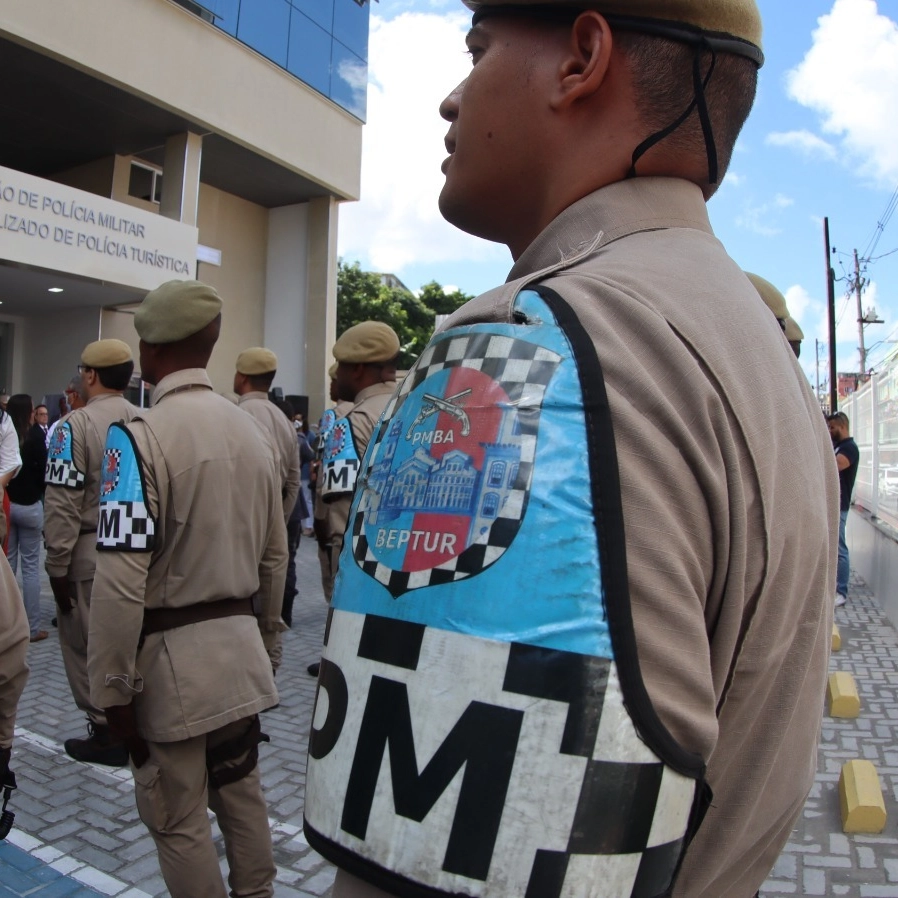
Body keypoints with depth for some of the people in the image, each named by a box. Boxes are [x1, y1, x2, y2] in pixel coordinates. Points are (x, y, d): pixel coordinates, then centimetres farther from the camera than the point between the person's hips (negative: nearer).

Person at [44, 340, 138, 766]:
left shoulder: (76, 425, -13)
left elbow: (63, 503, -16)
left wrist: (57, 565, -9)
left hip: (89, 553, -6)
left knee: (87, 645, 8)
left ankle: (108, 732, 16)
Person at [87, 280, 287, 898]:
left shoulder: (140, 437, -16)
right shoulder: (252, 431, 5)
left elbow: (123, 578, -20)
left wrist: (114, 688, -11)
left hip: (172, 659, -6)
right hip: (241, 651, 7)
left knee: (178, 819, 10)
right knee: (242, 794, 20)